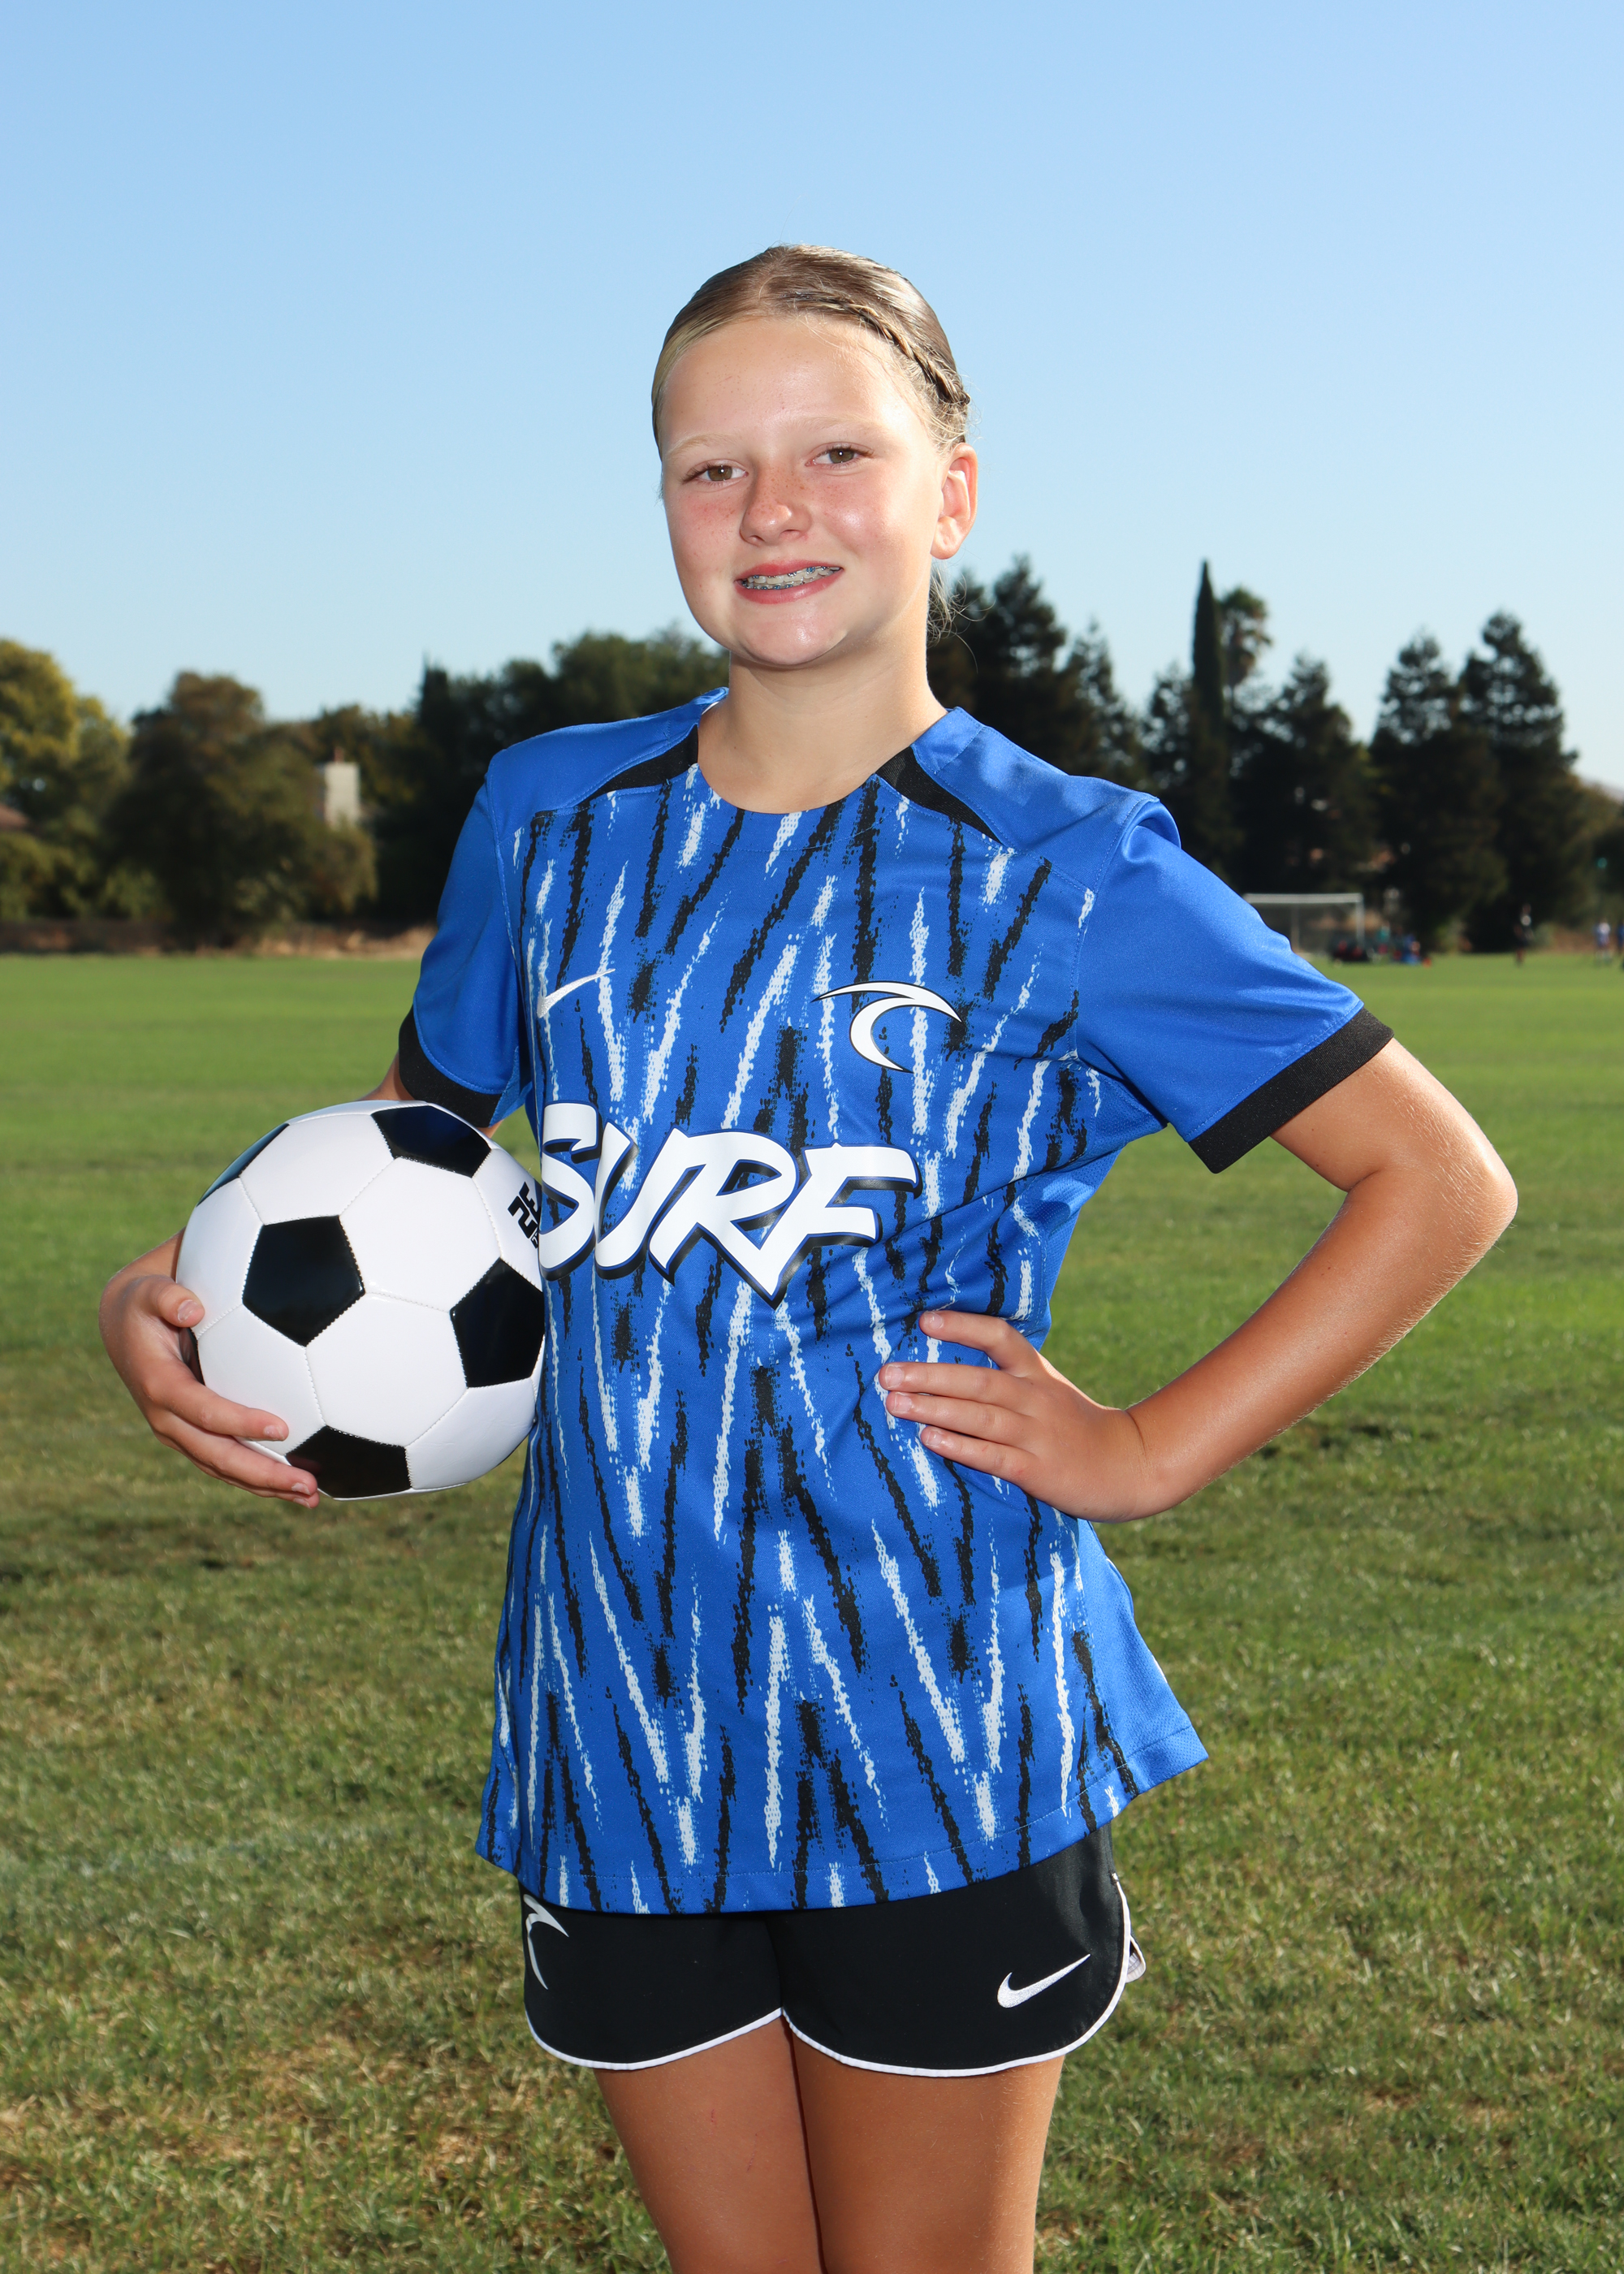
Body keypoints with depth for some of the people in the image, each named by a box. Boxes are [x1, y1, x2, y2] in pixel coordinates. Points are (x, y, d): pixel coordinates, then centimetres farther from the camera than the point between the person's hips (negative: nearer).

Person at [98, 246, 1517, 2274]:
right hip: (619, 1711, 3)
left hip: (942, 1722, -3)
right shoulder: (549, 819, 5)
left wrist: (1153, 1453, -7)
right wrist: (171, 1300, -1)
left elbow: (1440, 1182, -2)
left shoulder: (1066, 874, -5)